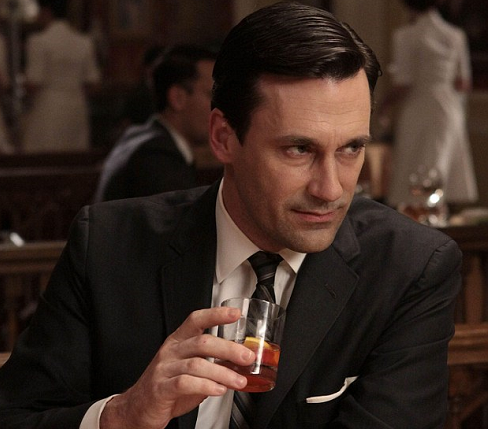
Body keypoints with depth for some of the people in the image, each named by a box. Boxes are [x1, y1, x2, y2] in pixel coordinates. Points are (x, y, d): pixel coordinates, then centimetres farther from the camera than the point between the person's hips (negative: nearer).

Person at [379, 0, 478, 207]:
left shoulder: (405, 36, -10)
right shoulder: (456, 35, 3)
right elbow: (464, 84, 6)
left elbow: (402, 85, -12)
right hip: (450, 110, 4)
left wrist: (385, 107, 5)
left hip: (416, 111, -4)